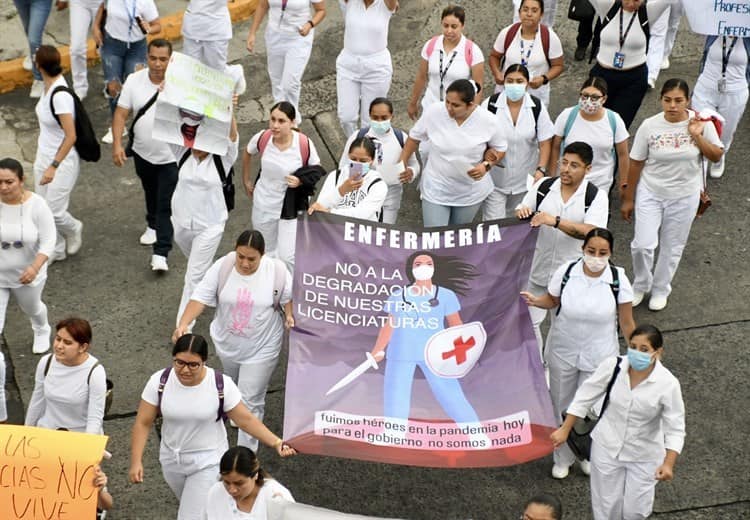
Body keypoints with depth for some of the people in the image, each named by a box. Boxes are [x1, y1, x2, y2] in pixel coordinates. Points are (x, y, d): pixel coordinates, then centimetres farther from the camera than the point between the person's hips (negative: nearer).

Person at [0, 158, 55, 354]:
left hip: (27, 272, 0)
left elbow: (48, 241, -17)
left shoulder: (37, 204, -20)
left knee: (31, 307, 27)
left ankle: (42, 331, 61)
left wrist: (35, 267, -29)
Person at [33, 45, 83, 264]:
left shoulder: (60, 95, -27)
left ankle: (73, 228, 30)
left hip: (62, 160, -8)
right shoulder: (49, 86, -1)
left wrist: (53, 167, -25)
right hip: (44, 157, 8)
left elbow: (71, 137, -25)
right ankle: (56, 249, 30)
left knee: (54, 211, -2)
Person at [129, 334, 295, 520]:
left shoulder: (221, 385, -22)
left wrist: (276, 443, -22)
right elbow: (143, 423, -10)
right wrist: (136, 461, -17)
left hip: (209, 461, -3)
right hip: (171, 460, 3)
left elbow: (245, 419, -14)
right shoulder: (159, 381, -17)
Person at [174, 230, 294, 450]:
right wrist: (183, 324, -31)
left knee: (250, 401, -3)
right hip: (227, 343, 3)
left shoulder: (277, 270, -20)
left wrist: (289, 315, -23)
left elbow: (288, 296, -3)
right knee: (233, 385, 30)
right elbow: (200, 298, -18)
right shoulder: (222, 267, -18)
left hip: (261, 347, -3)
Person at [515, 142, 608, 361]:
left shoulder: (596, 196, -12)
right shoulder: (543, 186, -3)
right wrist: (522, 212, -21)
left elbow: (591, 232, -26)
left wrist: (555, 221, -36)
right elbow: (520, 214, 4)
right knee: (529, 322, 8)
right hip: (538, 270, 3)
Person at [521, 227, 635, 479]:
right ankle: (563, 458, 38)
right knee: (562, 406, 17)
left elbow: (626, 322, -7)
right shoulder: (566, 271, -15)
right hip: (563, 352, 2)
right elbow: (552, 299, 2)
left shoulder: (618, 279, -17)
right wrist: (535, 301, -20)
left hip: (598, 356, -1)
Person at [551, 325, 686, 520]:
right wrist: (565, 429, -2)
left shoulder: (668, 384, -25)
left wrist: (668, 464, -31)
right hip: (607, 446, 2)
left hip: (644, 455, -1)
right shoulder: (613, 366, -19)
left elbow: (675, 429, -19)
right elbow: (585, 396, -6)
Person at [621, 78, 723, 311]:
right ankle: (641, 285, 23)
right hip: (650, 193, -1)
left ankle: (660, 290, 37)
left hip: (684, 197, 1)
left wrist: (697, 136, -21)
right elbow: (636, 163, -5)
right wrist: (628, 198, 0)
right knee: (642, 245, -6)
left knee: (672, 248, 14)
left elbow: (716, 156, -5)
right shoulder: (650, 126, -13)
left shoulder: (701, 123, -11)